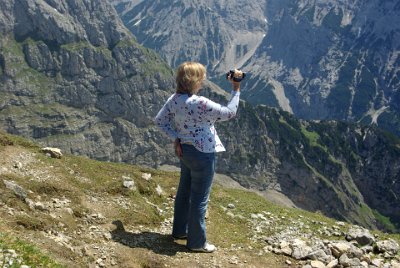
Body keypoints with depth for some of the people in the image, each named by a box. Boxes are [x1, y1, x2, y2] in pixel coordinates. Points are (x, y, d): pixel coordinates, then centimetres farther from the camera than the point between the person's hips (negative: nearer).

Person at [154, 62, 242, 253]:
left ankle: (180, 230, 40)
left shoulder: (174, 99, -4)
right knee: (199, 199, 6)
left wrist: (175, 138, 1)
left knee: (184, 191, 23)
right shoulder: (200, 103, -27)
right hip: (202, 154, -8)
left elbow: (159, 120, 4)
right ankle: (197, 242, 20)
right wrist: (236, 89, -13)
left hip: (185, 150, 8)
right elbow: (229, 113, -21)